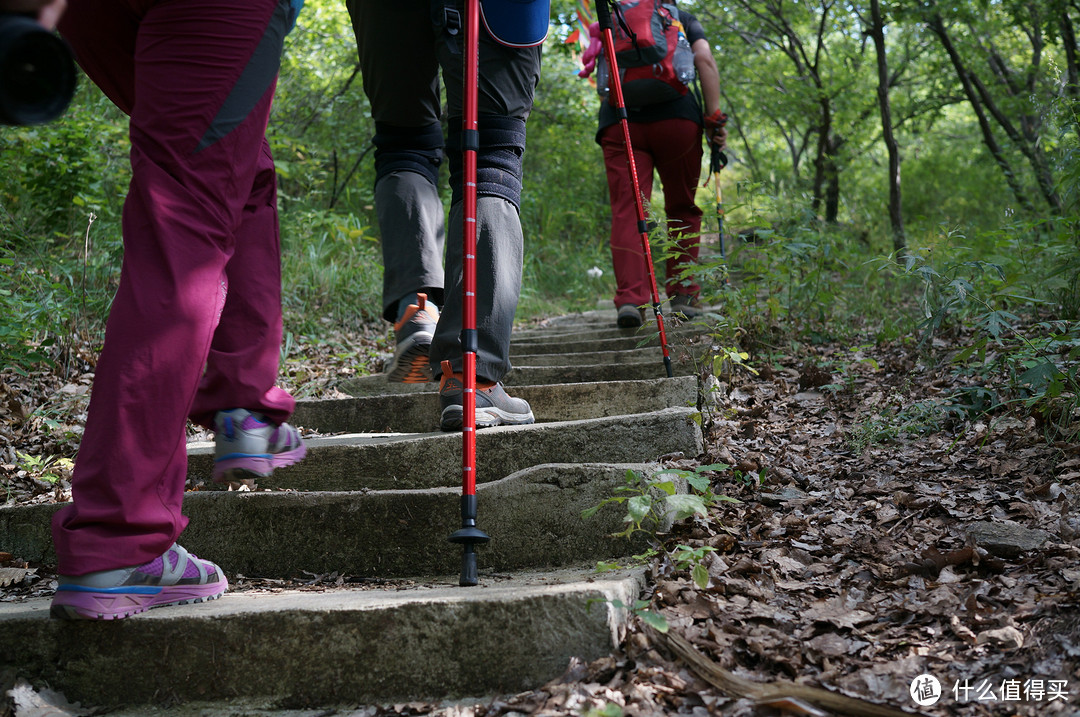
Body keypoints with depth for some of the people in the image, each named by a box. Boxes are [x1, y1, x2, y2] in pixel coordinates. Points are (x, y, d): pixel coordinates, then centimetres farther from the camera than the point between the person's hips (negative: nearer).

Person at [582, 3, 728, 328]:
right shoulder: (683, 18, 22)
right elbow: (705, 60, 6)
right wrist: (714, 117, 2)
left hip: (618, 121, 1)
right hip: (676, 117, -1)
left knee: (626, 212, -6)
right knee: (683, 210, 11)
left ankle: (630, 299, -21)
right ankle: (683, 295, 6)